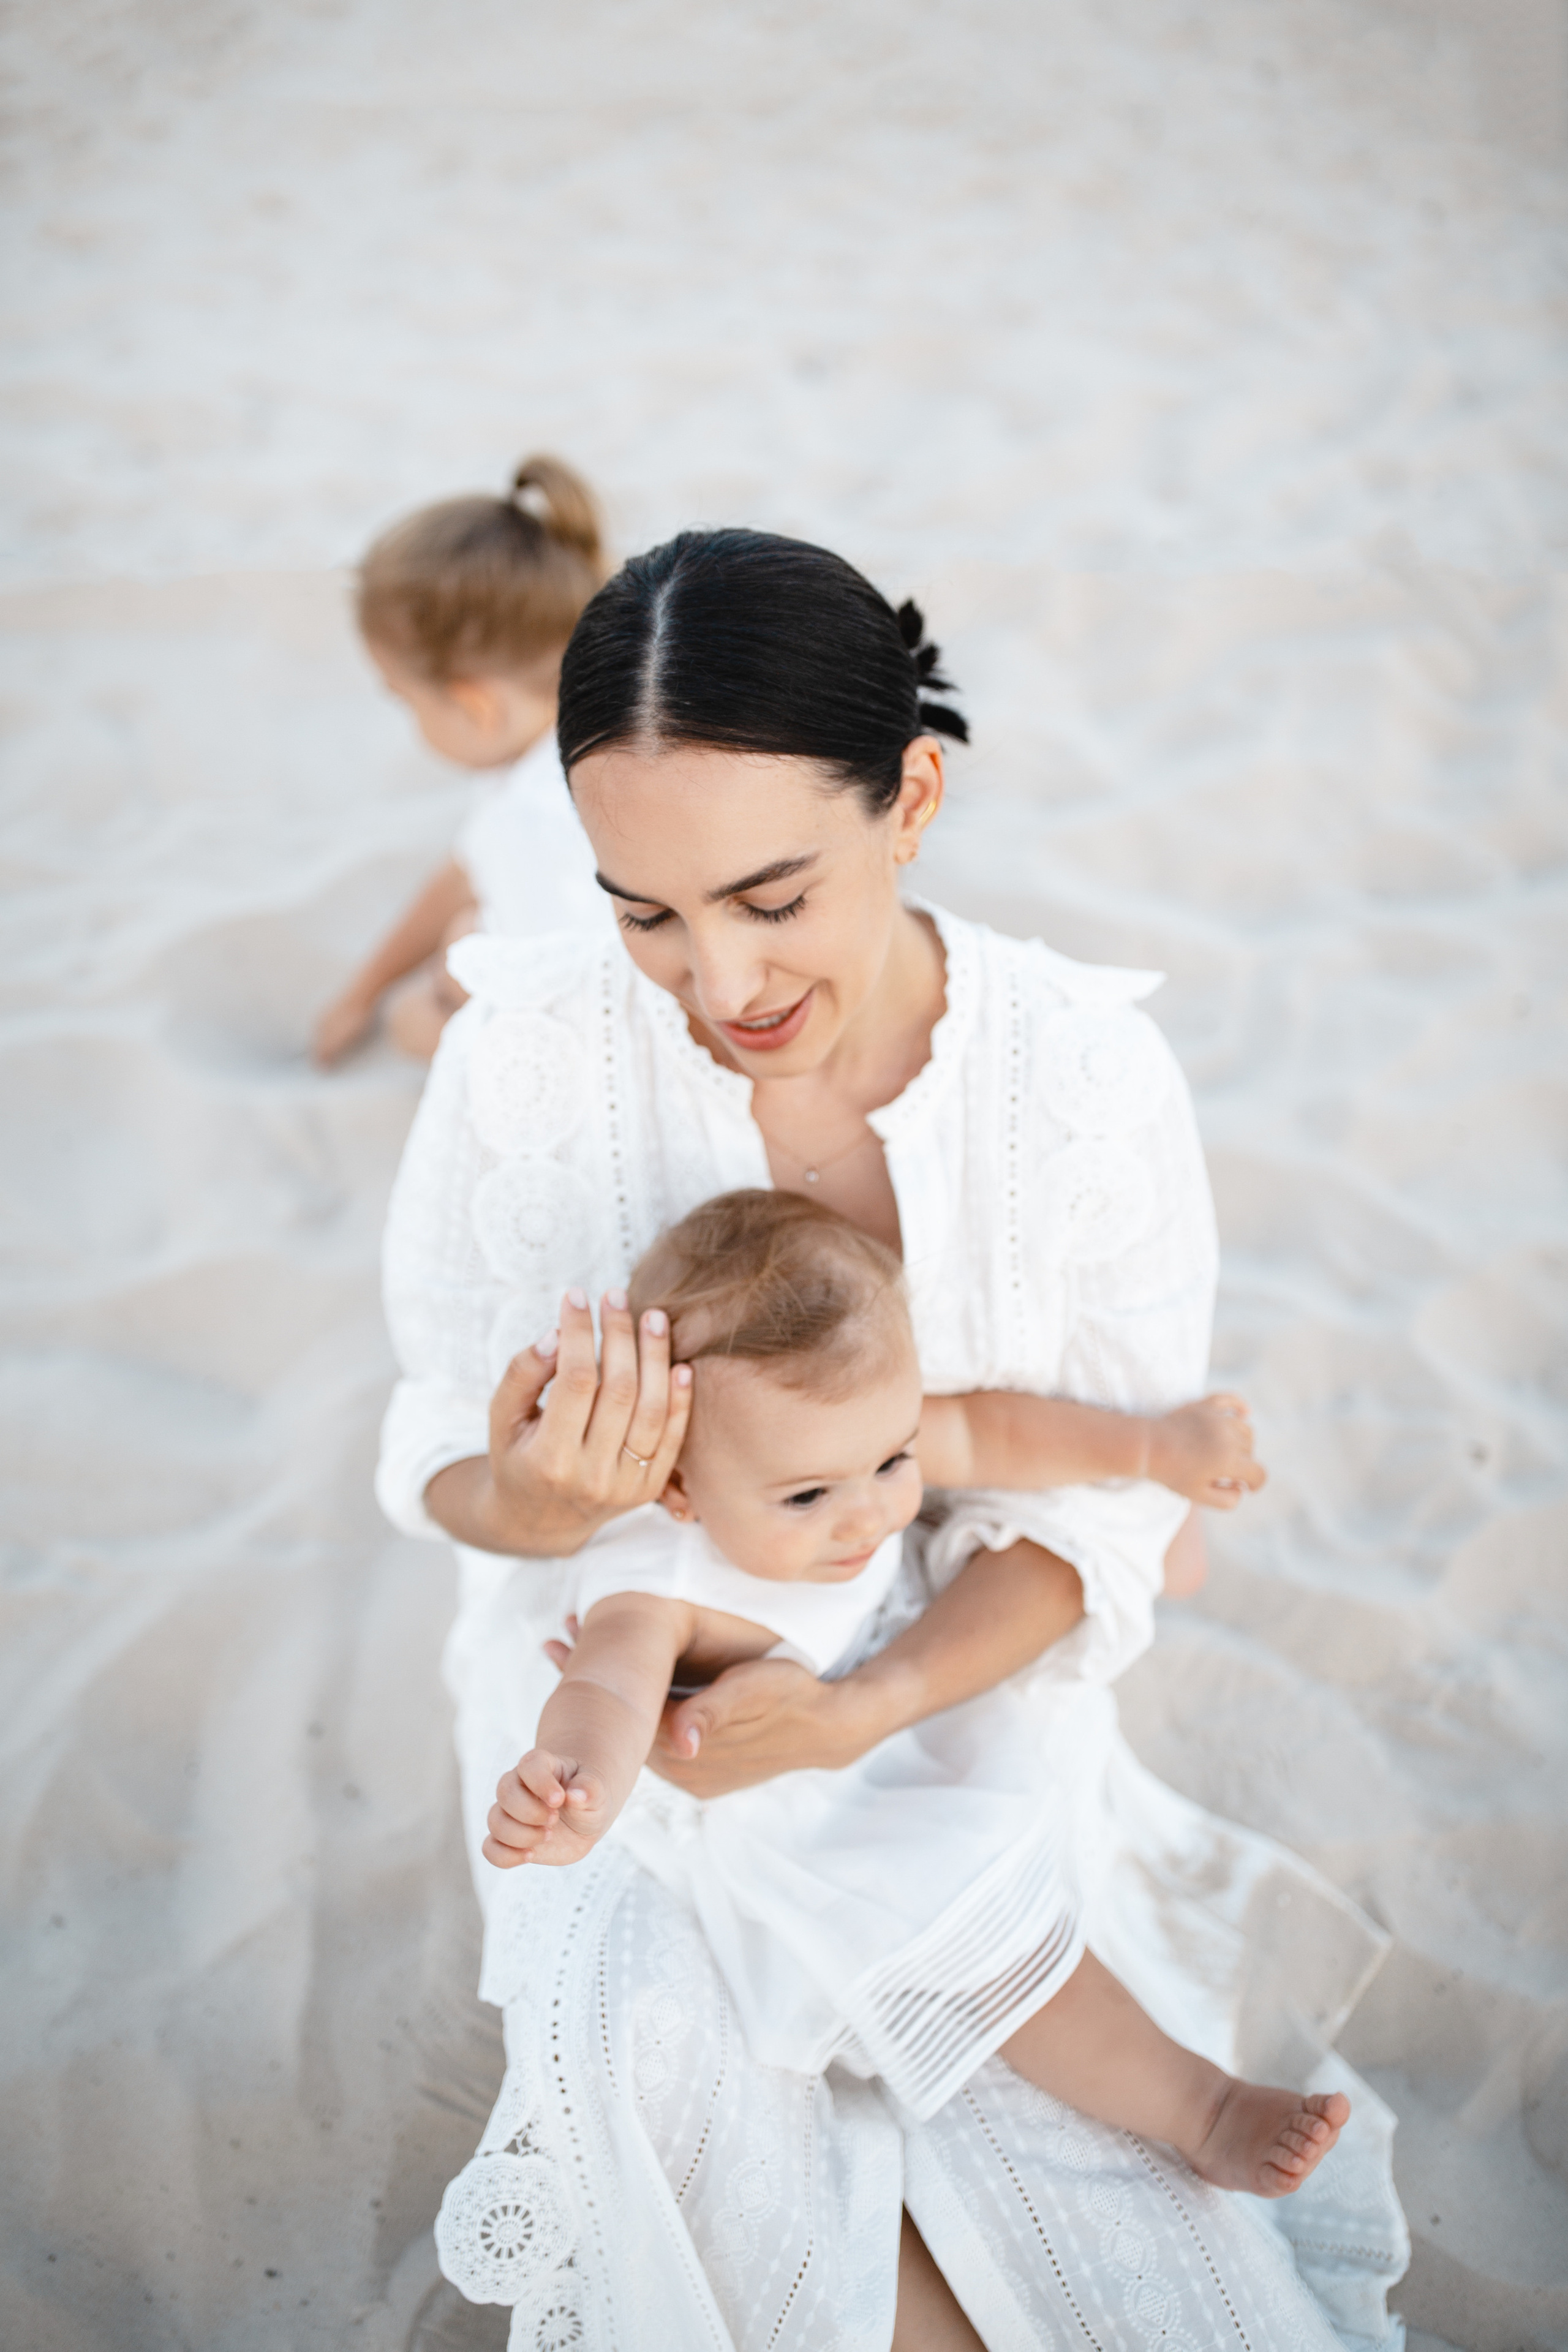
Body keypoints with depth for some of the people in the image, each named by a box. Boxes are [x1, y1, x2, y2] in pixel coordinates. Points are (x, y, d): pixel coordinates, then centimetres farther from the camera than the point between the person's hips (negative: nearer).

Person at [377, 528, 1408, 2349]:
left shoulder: (1092, 1076, -21)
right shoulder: (523, 1062, -22)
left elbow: (1103, 1501, -12)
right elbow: (445, 1455, -10)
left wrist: (858, 1710, -28)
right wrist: (530, 1503, -35)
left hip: (953, 1673, 1)